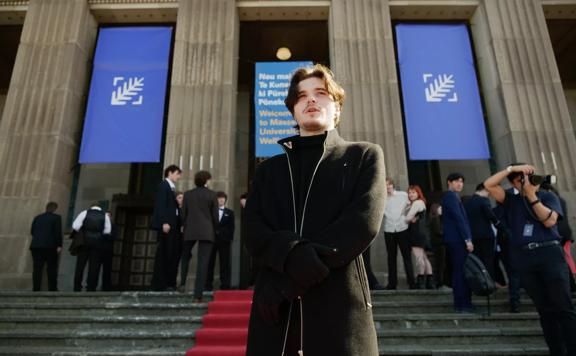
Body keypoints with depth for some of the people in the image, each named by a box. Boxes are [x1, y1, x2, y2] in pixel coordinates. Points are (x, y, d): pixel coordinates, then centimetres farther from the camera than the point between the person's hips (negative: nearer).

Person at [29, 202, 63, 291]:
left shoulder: (37, 218, 16)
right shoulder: (56, 217, 0)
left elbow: (32, 231, 15)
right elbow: (58, 232, -8)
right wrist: (59, 245, -8)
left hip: (36, 246, 4)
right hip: (50, 246, -4)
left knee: (37, 269, 4)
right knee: (52, 269, 2)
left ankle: (36, 289, 1)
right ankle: (52, 289, 3)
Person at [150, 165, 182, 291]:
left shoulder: (172, 188, 21)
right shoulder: (163, 186, -3)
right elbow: (160, 205, -14)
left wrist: (178, 224, 11)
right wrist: (164, 222, -22)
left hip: (173, 225, 9)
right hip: (166, 225, -8)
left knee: (172, 255, 6)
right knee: (163, 255, -6)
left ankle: (169, 283, 10)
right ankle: (159, 284, -1)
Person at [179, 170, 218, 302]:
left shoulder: (187, 194, 5)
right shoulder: (212, 194, -2)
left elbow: (183, 214, 5)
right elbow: (215, 215, -1)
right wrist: (215, 230, 14)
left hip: (190, 230, 3)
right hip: (207, 232, -2)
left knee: (186, 256, 26)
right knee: (203, 262, -2)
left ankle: (182, 283, 17)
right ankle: (198, 295, -5)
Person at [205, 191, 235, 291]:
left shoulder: (229, 212, 11)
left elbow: (231, 227, 5)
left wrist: (230, 239, -6)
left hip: (224, 240, 0)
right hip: (211, 239, 1)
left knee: (225, 263, 0)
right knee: (210, 263, 4)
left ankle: (225, 285, 5)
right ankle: (208, 285, 10)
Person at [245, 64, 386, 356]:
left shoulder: (364, 156, 9)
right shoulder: (269, 169, 17)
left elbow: (365, 221, -7)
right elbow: (254, 232, 4)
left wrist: (287, 281, -13)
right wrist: (292, 253, -20)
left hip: (340, 305, -2)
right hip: (276, 310, 3)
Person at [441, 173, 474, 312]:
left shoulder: (451, 196, 21)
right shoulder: (451, 196, -10)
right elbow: (459, 218, -17)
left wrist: (467, 239, 17)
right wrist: (467, 239, -18)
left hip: (456, 240, 10)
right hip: (457, 240, -10)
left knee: (460, 272, 13)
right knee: (461, 272, -8)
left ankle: (462, 303, 19)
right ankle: (462, 304, -5)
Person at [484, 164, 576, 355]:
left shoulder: (548, 196, 9)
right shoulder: (511, 200, 13)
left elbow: (550, 221, -8)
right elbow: (488, 184, 3)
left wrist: (532, 196, -10)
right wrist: (511, 168, -1)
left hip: (549, 253, -2)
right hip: (525, 258, 2)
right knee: (546, 310, 6)